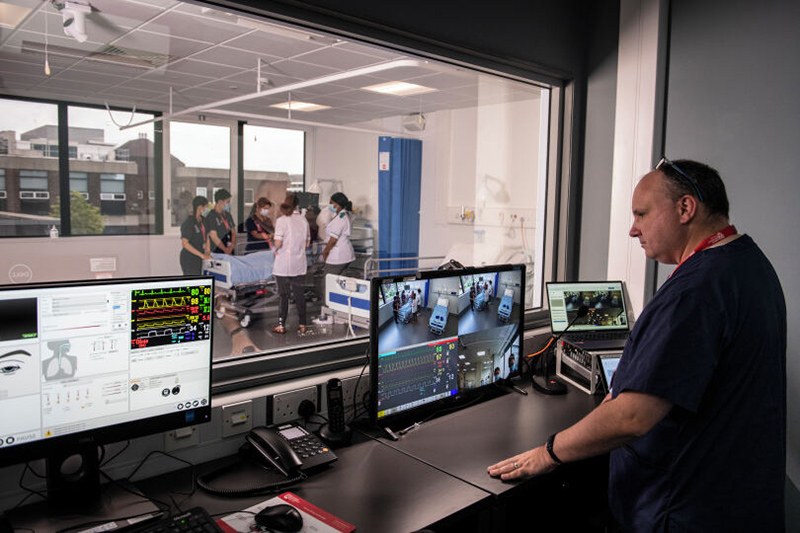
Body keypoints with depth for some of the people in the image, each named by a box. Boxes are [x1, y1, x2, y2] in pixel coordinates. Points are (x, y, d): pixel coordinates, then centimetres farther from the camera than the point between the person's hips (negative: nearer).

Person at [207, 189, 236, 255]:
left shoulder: (228, 215, 14)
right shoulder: (211, 216, -8)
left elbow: (233, 233, 13)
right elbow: (214, 237, -11)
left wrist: (232, 245, -5)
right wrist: (225, 250, -10)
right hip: (217, 253, -6)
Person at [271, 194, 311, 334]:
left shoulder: (282, 220, -11)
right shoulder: (303, 220, 3)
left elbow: (278, 243, -16)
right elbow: (307, 243, 6)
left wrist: (275, 248, 5)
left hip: (283, 263, -4)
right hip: (299, 264, 4)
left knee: (283, 294, 4)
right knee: (299, 293, 11)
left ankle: (281, 325, 10)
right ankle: (302, 324, 16)